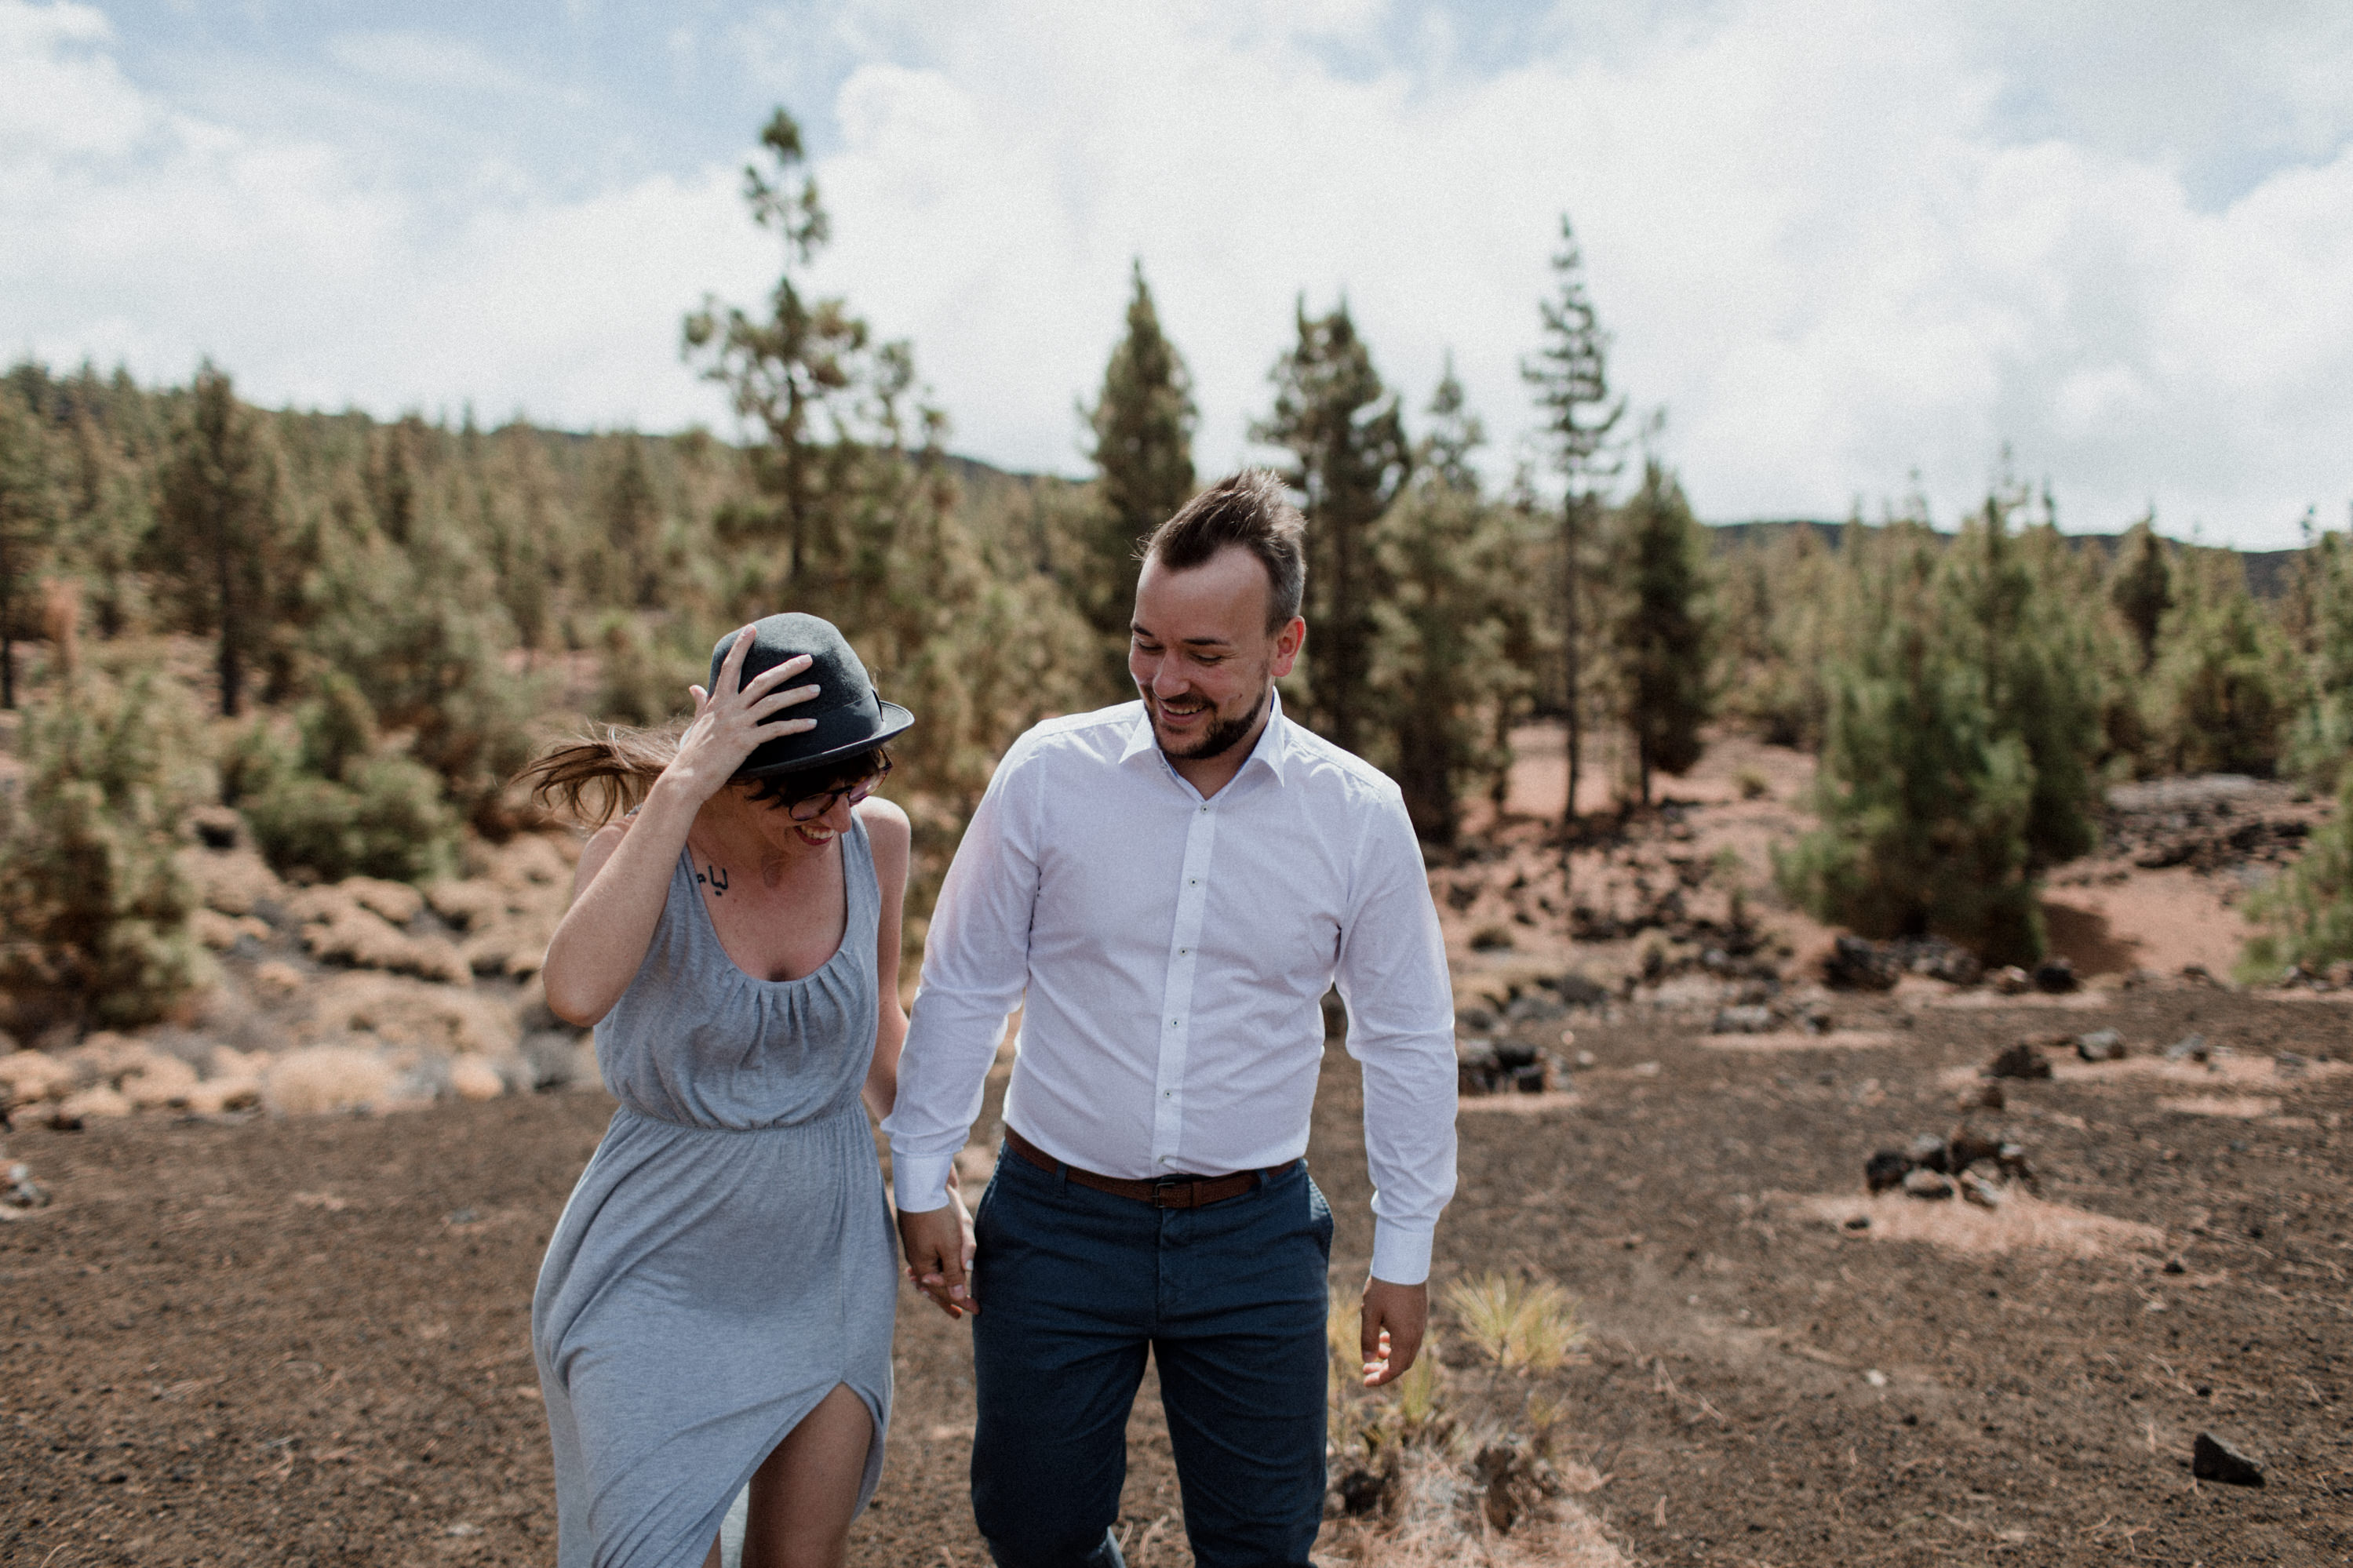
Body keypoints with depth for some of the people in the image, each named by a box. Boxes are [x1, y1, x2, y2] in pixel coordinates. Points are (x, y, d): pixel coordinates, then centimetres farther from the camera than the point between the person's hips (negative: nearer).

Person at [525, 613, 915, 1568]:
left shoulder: (876, 838, -7)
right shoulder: (642, 849, -16)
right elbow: (576, 992, -39)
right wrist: (681, 782, -38)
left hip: (827, 1257, 4)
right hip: (661, 1271, -3)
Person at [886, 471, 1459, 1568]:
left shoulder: (1360, 816, -7)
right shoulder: (1049, 772, -9)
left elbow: (1408, 1040, 2)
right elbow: (962, 988, 1)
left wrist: (1403, 1253, 5)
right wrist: (921, 1180, 3)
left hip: (1254, 1235, 0)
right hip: (1055, 1219, 0)